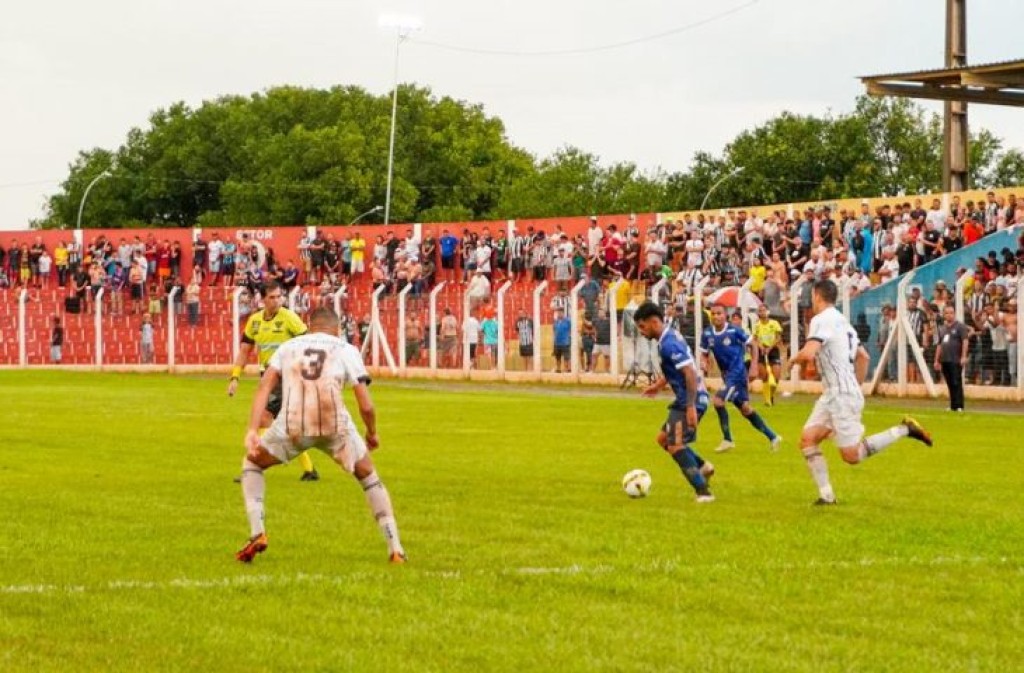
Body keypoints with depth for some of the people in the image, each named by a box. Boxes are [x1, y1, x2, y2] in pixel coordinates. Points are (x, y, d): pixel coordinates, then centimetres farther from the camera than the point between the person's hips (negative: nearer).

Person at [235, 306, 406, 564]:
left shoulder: (288, 347, 23)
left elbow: (264, 388, 6)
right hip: (335, 425, 0)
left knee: (252, 463, 28)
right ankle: (395, 549, 19)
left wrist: (252, 431, -2)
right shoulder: (347, 350, 18)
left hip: (292, 426, 0)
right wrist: (372, 434, 30)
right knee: (368, 476, 25)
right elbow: (366, 406, 11)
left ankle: (257, 533, 11)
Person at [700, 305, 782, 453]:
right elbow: (704, 353, 12)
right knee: (745, 408, 12)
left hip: (737, 373, -7)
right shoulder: (707, 334, 0)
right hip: (726, 375, 7)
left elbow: (753, 345, -4)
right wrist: (705, 362, -10)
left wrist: (754, 365, -10)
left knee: (718, 400, -18)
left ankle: (727, 440, -4)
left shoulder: (734, 331, -14)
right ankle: (772, 437, 22)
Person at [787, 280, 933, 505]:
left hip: (842, 395, -10)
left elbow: (808, 353, -27)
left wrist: (793, 360, -5)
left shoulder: (822, 320, -13)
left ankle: (904, 430, -1)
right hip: (832, 394, 10)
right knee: (808, 438, 4)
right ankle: (826, 495, 0)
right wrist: (856, 387, 28)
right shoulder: (842, 321, 17)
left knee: (852, 456, -5)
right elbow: (864, 357, 22)